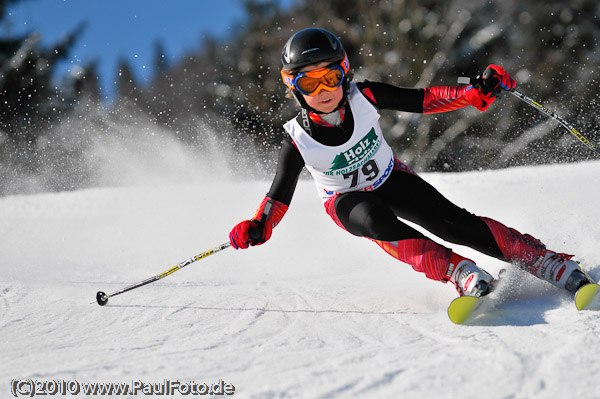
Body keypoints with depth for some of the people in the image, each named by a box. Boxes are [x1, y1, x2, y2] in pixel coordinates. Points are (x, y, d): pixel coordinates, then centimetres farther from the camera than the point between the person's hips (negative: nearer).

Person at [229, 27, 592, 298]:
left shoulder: (363, 97, -22)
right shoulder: (298, 140, -25)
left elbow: (421, 100, -15)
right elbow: (280, 194, -17)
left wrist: (477, 94, -26)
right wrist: (258, 227, -36)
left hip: (389, 178, 1)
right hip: (347, 199, -1)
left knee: (452, 220, -18)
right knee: (375, 220, -36)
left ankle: (547, 262, -17)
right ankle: (458, 272, -38)